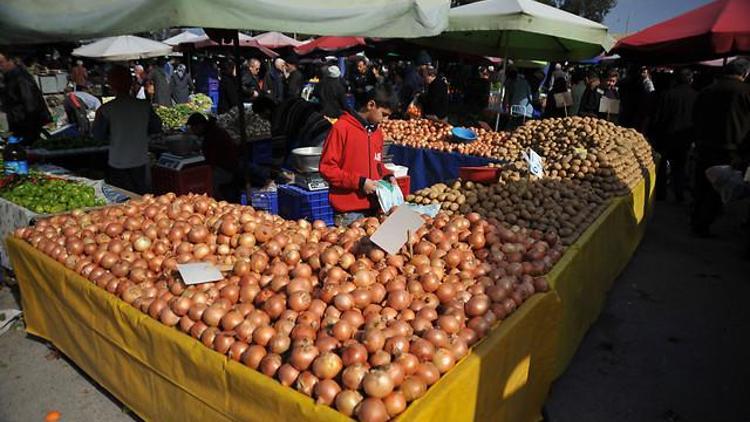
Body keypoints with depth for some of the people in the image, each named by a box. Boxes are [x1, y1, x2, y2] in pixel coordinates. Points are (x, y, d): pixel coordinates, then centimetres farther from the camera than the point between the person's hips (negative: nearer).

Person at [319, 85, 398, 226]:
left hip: (373, 207, 6)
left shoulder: (377, 131, 12)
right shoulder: (342, 128, -9)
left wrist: (387, 175, 6)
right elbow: (326, 167, -11)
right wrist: (359, 182, -15)